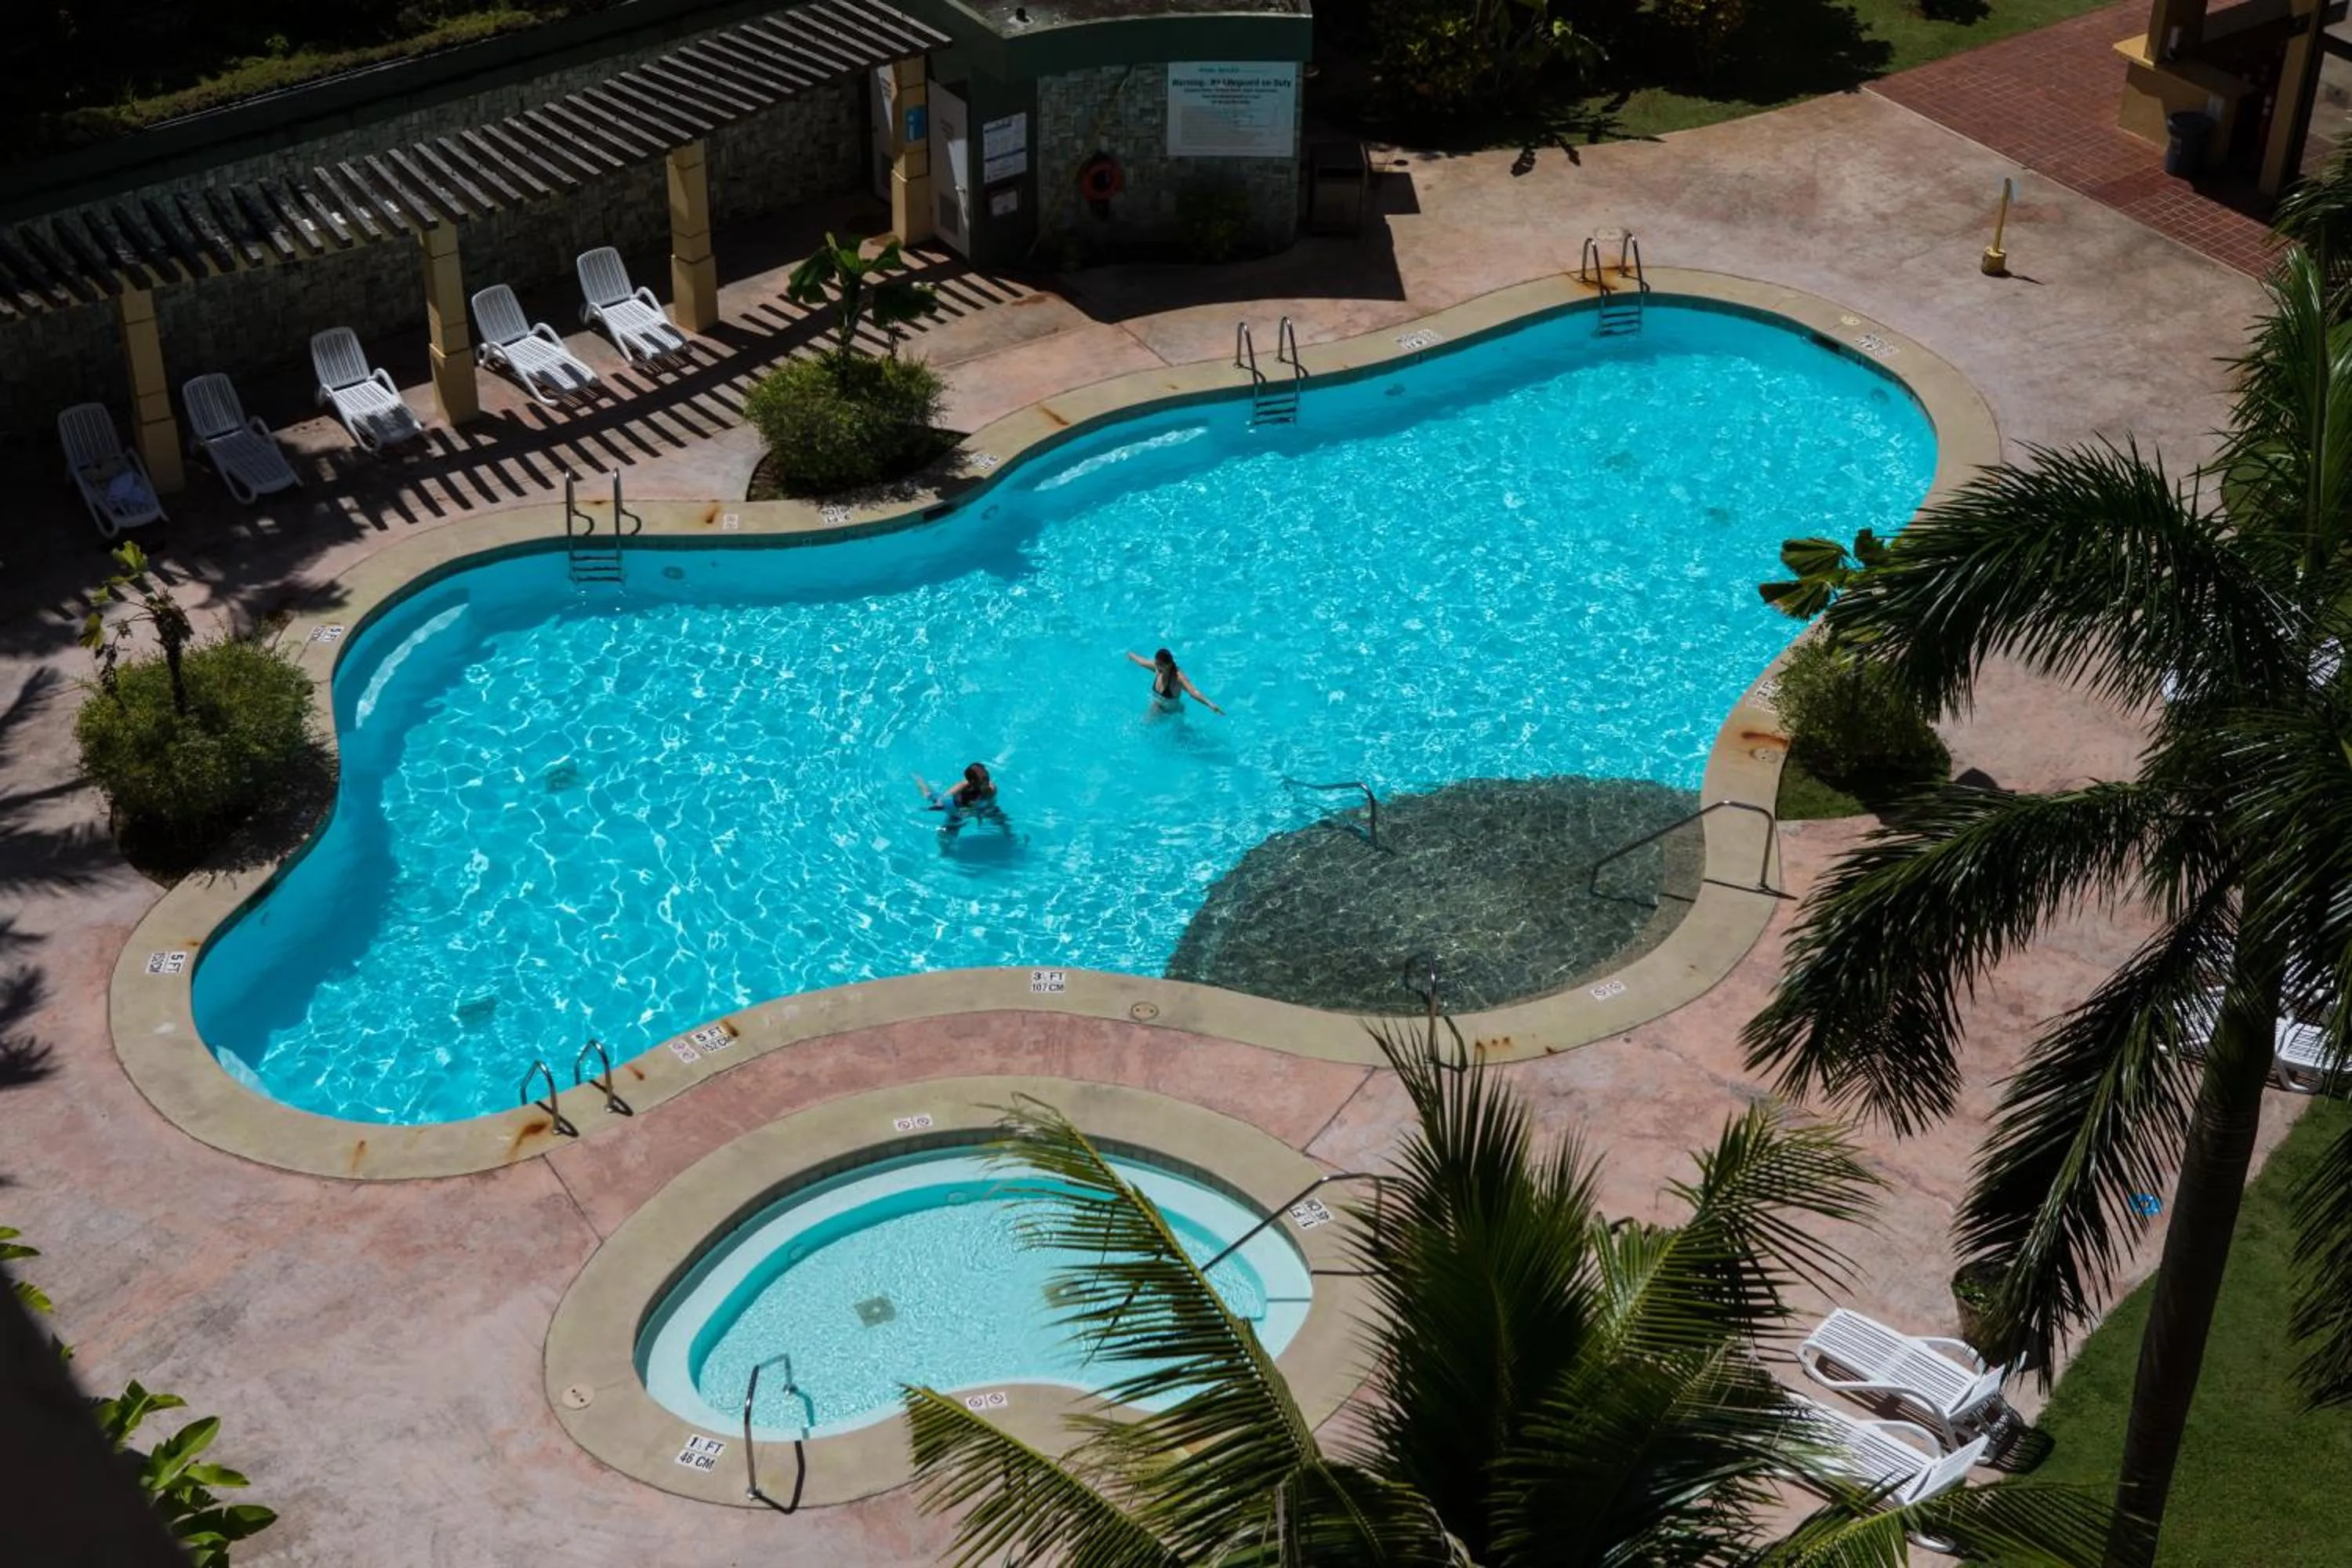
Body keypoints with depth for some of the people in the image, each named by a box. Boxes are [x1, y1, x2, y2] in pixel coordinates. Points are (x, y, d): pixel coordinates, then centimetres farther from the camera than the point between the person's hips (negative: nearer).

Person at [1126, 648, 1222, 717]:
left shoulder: (1177, 677, -40)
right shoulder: (1157, 668, -21)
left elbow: (1193, 692, -57)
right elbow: (1141, 661, 2)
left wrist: (1210, 704, -74)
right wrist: (1131, 656, 25)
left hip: (1173, 712, -5)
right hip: (1157, 707, 5)